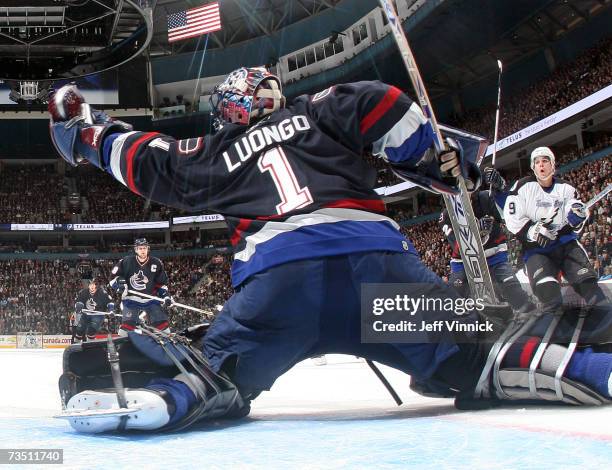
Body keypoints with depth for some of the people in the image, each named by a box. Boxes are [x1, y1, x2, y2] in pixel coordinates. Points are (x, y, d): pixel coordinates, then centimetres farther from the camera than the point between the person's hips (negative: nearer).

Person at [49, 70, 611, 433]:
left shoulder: (215, 154, 30)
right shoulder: (318, 110, 30)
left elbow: (146, 160, 37)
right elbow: (379, 106, 13)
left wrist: (85, 130, 54)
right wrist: (444, 162, 22)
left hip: (278, 275, 0)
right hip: (378, 251, 1)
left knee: (219, 371, 5)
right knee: (472, 350, 1)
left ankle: (176, 387, -30)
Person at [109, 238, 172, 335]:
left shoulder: (156, 263, -2)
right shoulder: (127, 262, -8)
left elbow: (162, 282, 9)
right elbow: (113, 277, -1)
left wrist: (165, 296, -1)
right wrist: (119, 284, -19)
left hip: (151, 298, 2)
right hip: (131, 298, -2)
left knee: (162, 323, -1)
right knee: (127, 325, -12)